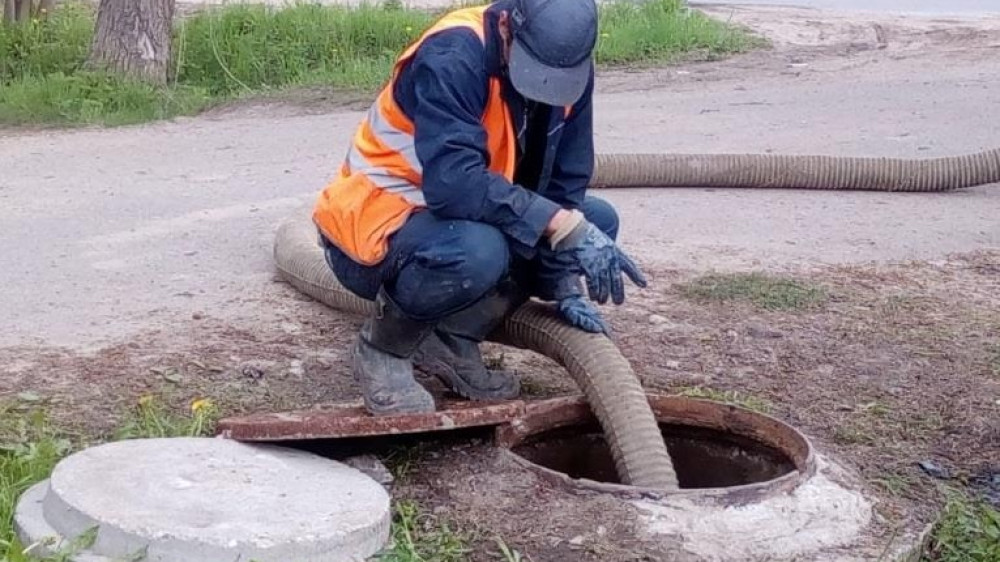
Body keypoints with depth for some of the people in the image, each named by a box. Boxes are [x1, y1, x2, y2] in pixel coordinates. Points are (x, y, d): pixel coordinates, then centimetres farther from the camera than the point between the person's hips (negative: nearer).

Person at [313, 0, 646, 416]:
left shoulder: (567, 66, -5)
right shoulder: (452, 57, -27)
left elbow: (564, 180, 0)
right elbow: (454, 182, -38)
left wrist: (566, 288, -8)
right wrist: (567, 226, -39)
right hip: (375, 226, -8)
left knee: (597, 222, -2)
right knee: (478, 252, -38)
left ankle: (451, 341, 0)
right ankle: (383, 348, -7)